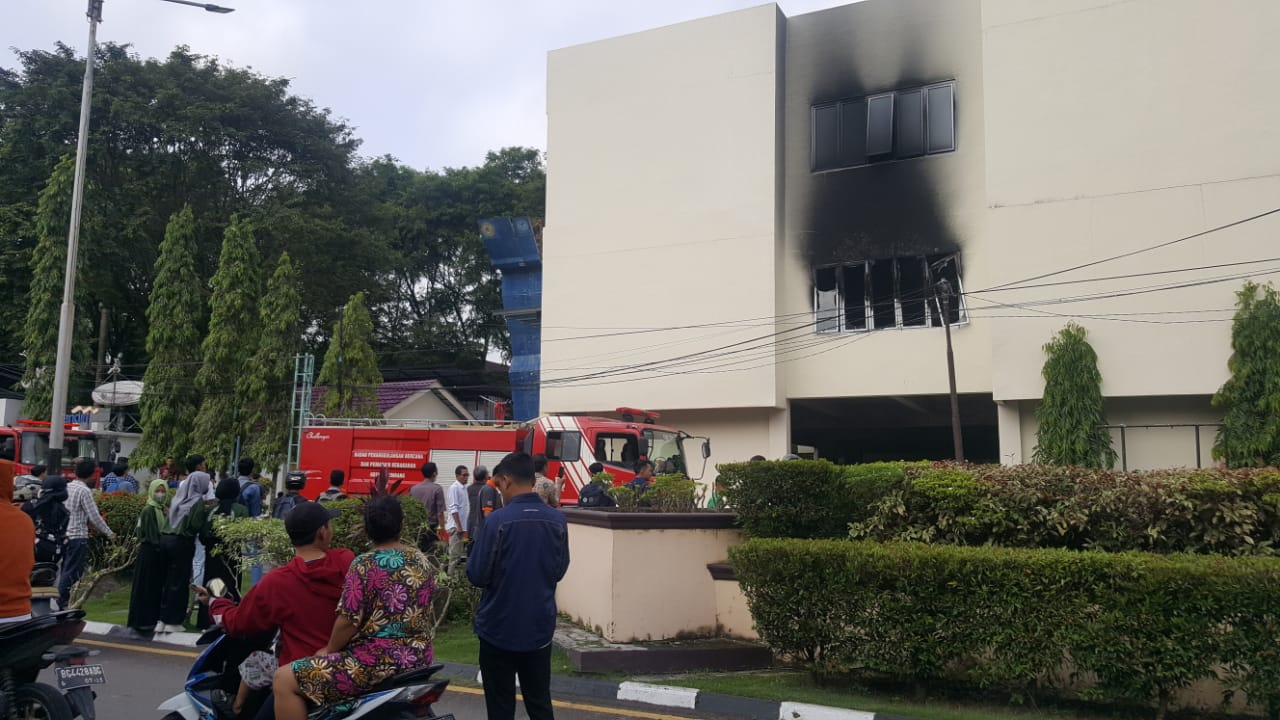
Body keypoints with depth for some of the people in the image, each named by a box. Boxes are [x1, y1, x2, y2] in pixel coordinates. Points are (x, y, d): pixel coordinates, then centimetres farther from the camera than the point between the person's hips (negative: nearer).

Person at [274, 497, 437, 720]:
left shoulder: (364, 565, -15)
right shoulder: (423, 562, 6)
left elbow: (349, 621, -15)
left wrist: (329, 650, 2)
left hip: (377, 662, -8)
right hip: (419, 658, 8)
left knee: (285, 679, -2)